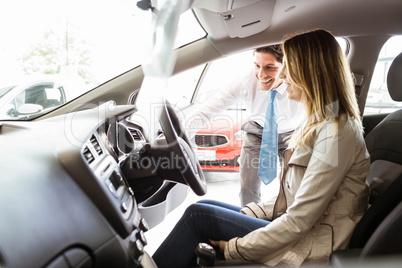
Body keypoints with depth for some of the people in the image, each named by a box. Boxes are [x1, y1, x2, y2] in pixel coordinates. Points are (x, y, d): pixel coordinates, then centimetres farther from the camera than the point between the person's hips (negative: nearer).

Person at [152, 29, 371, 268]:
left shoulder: (337, 131, -21)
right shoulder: (318, 122, 9)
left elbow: (300, 220, -23)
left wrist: (236, 248, -14)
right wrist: (248, 213, 4)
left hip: (309, 248, -8)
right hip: (293, 227, 8)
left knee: (198, 215, -11)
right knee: (205, 206, 2)